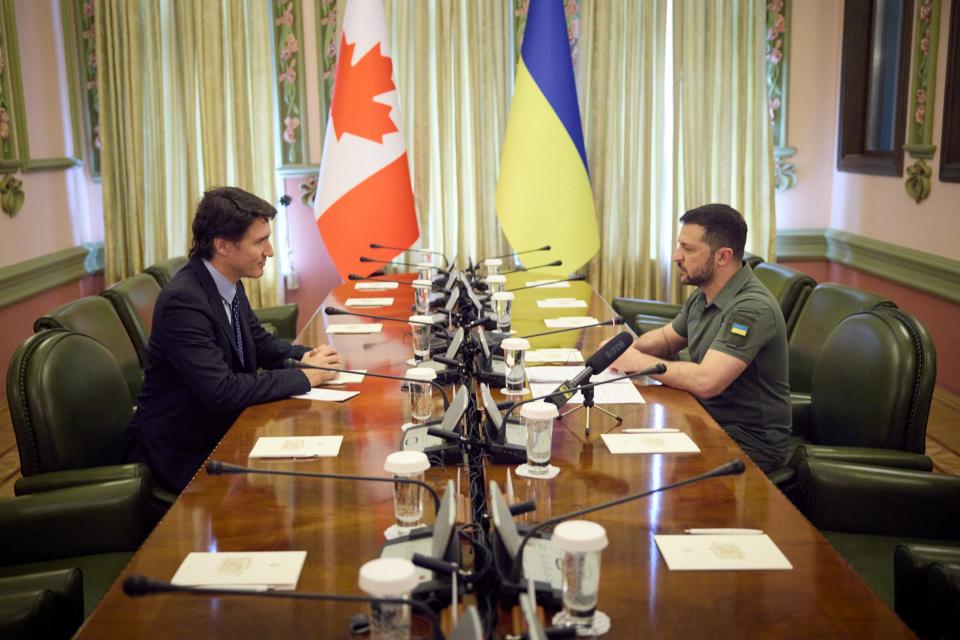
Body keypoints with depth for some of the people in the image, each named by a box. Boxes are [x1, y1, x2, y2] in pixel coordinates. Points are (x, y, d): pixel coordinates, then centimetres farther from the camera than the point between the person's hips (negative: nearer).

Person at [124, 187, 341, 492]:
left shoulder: (230, 284, 0)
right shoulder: (183, 301, -26)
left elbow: (262, 343, 14)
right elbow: (222, 392, -31)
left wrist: (307, 356, -7)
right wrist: (304, 377, -22)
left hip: (220, 430, 8)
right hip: (181, 453, -8)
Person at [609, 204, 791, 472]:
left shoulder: (752, 309, -24)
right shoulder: (702, 296, 5)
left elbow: (706, 382, -32)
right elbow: (667, 338, 22)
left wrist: (638, 361, -20)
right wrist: (625, 348, 0)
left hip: (750, 441, -8)